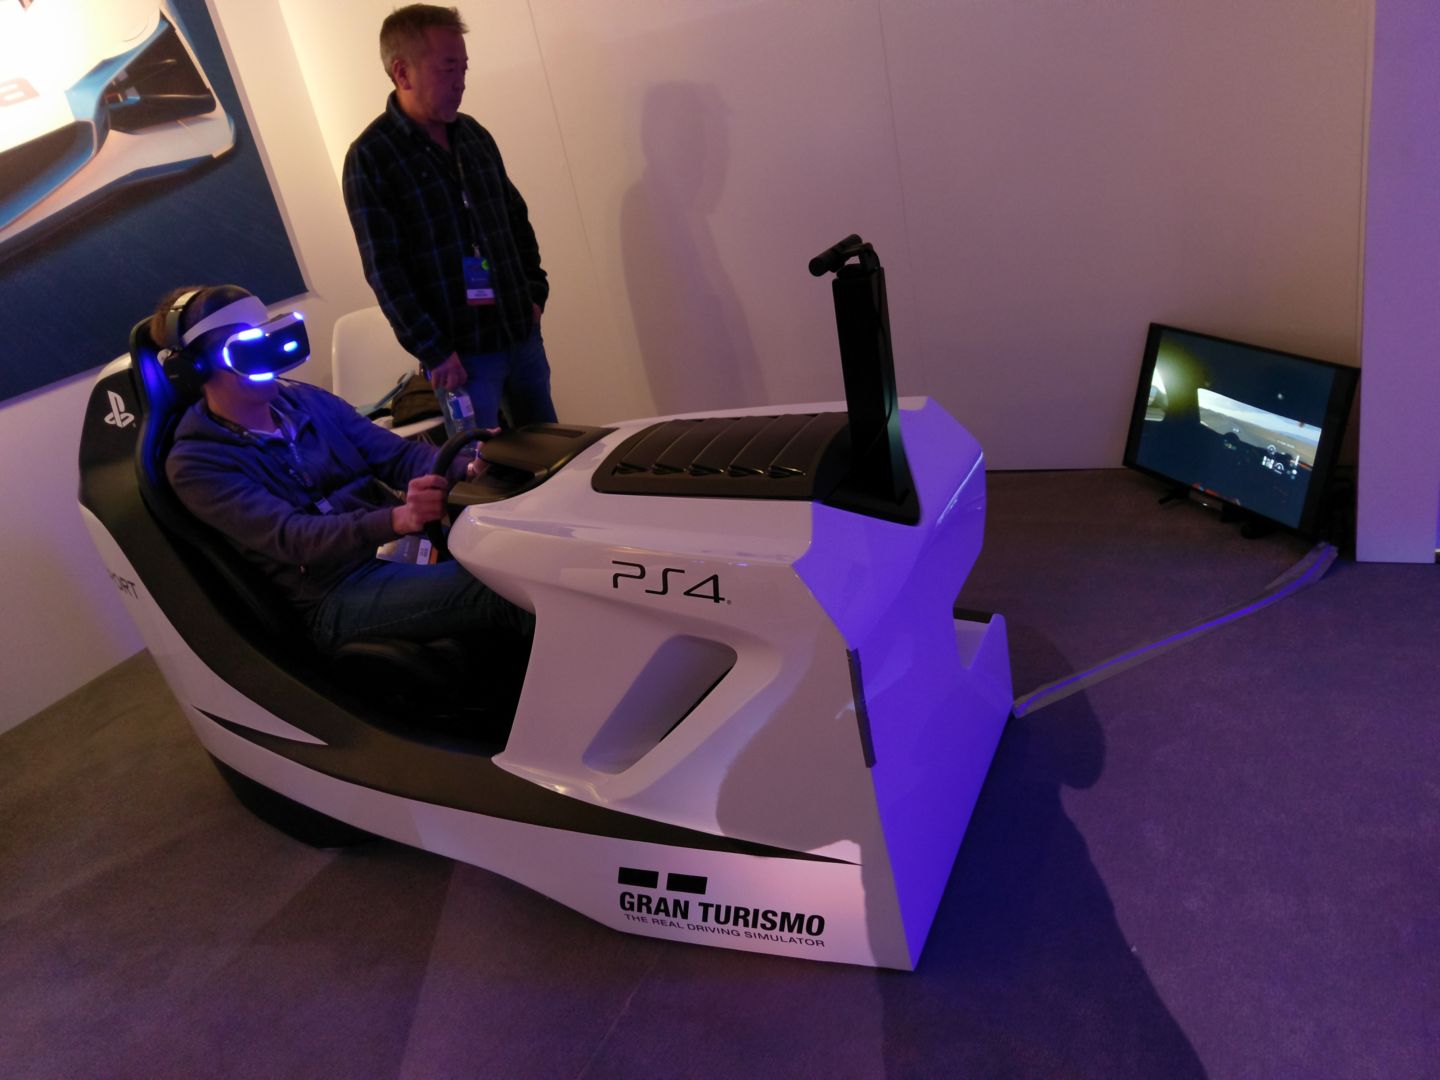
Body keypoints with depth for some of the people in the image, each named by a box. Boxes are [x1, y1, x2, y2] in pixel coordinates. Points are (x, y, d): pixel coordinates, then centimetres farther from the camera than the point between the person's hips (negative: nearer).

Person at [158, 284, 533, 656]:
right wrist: (398, 519, -38)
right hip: (338, 597, -6)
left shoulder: (306, 400, 11)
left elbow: (397, 454, 4)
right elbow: (290, 538, -19)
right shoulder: (195, 464, -5)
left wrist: (466, 468, -20)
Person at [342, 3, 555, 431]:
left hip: (522, 332, 6)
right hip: (460, 350, -6)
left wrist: (535, 293, 10)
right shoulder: (369, 158, -9)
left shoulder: (473, 133, 9)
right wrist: (433, 352, -15)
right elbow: (384, 272, -12)